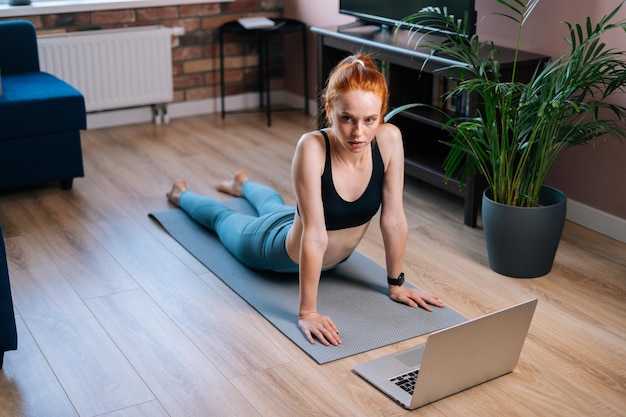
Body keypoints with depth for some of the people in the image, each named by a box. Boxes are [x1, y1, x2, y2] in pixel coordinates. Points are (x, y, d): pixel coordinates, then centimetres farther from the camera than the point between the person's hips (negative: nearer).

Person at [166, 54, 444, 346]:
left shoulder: (389, 139, -31)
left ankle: (242, 184, 72)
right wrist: (307, 312, -37)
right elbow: (314, 237, -41)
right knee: (223, 219, 30)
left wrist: (396, 285, -12)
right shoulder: (312, 147, -42)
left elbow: (394, 219, -21)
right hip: (284, 251, -4)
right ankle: (181, 194, 63)